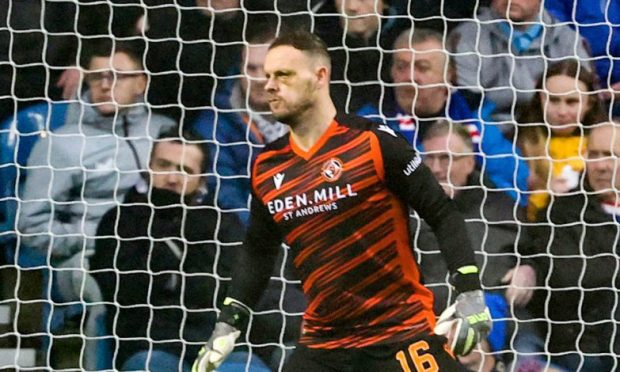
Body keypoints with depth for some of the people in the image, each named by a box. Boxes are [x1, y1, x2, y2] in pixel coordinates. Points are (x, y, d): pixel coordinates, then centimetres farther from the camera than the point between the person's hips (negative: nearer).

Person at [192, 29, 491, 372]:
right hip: (323, 341, 5)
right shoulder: (266, 169, 8)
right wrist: (228, 324, 16)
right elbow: (258, 252, 22)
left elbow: (442, 215, -5)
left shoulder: (373, 143, -9)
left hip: (402, 333, -5)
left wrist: (470, 291, -13)